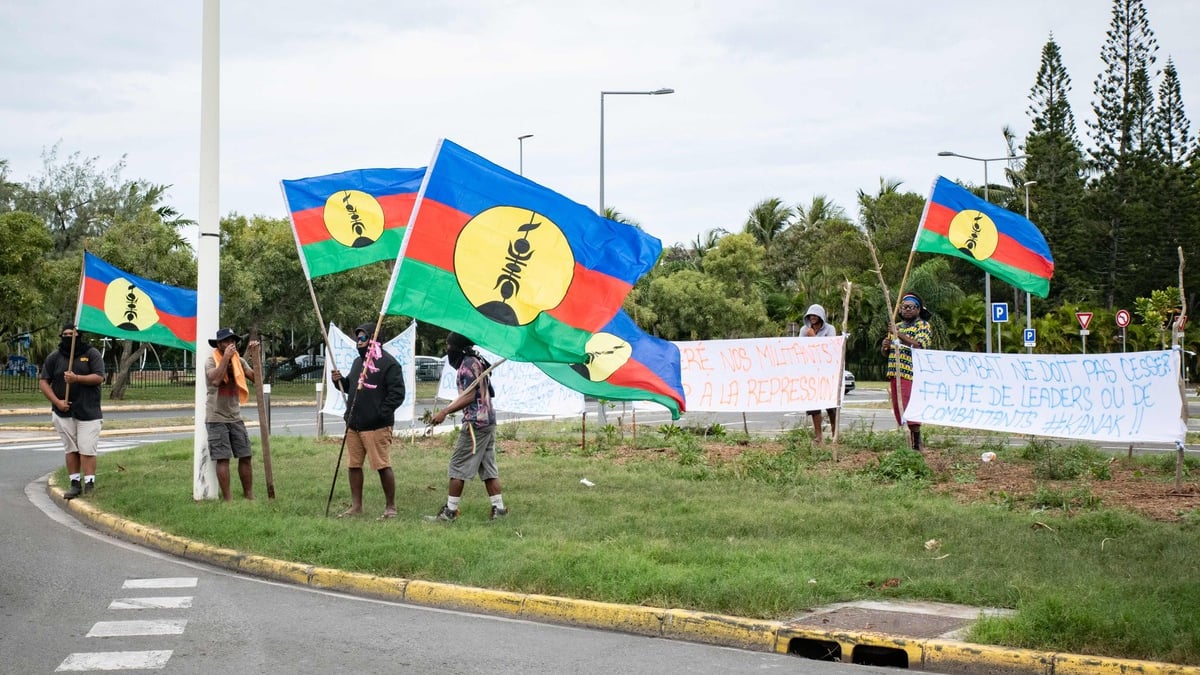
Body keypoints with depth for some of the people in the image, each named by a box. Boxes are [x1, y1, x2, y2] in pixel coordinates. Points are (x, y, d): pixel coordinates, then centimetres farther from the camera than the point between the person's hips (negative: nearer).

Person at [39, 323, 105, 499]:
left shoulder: (92, 354, 1)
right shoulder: (54, 357, 8)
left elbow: (99, 378, -7)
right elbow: (43, 381, 6)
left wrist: (77, 378, -20)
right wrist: (56, 402, -7)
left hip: (88, 412, -3)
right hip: (63, 411, 3)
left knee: (87, 450, -8)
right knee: (71, 449, 6)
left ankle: (89, 485, -6)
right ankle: (75, 484, 11)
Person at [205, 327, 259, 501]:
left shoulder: (239, 361, 9)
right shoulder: (211, 361, -7)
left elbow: (256, 378, -2)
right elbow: (215, 380, -26)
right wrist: (226, 357, -21)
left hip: (235, 417, 5)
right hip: (217, 418, -5)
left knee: (245, 456, 5)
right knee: (223, 458, -6)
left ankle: (249, 495, 15)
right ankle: (227, 499, 0)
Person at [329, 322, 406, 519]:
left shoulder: (388, 363, -9)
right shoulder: (358, 362, 18)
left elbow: (397, 393, -14)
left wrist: (381, 413, -18)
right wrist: (339, 381, 6)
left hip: (376, 427, -8)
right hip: (354, 424, 8)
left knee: (383, 466, -4)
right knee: (353, 465, 11)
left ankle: (390, 507, 5)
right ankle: (356, 506, 20)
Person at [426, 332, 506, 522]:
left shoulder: (467, 364, -11)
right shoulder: (477, 362, 19)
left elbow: (469, 396, -18)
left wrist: (444, 412, -18)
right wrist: (445, 411, 20)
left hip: (475, 422, -10)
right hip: (488, 421, 10)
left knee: (458, 466, -4)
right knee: (488, 467, 10)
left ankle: (450, 511, 0)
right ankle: (498, 508, 7)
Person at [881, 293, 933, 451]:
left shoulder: (923, 325, 0)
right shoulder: (897, 326, 23)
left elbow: (920, 346, -17)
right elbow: (886, 354, 25)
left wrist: (901, 335, -24)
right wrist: (886, 347, 2)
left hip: (912, 375, -8)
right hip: (895, 375, 8)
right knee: (899, 410, 7)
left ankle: (916, 445, -13)